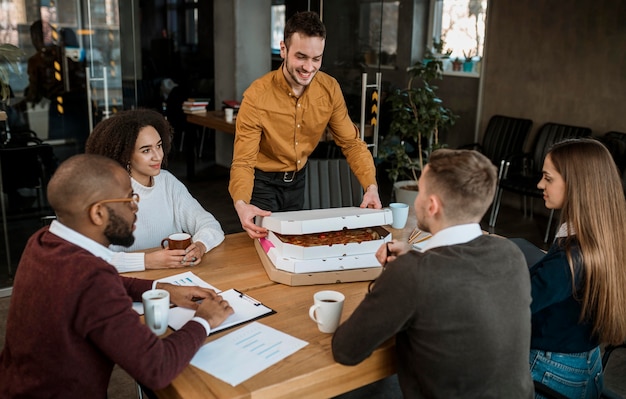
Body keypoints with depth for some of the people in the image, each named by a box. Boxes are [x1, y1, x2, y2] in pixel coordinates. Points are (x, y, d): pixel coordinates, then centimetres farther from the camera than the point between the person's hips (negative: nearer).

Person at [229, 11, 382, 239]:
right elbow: (244, 161, -27)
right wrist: (241, 204, -46)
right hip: (262, 181, -4)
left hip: (297, 180, 4)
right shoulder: (257, 96, -26)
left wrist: (371, 187, -23)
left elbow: (351, 142, -7)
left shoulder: (330, 89, -14)